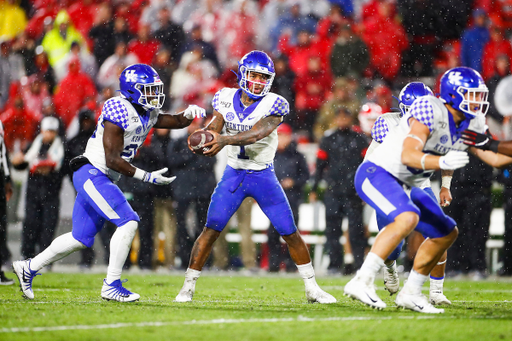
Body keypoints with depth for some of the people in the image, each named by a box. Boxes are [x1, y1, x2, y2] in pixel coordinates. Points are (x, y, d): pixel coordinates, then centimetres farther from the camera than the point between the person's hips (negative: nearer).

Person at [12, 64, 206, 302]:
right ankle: (111, 286, -13)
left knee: (81, 239, 13)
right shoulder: (119, 113, -18)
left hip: (103, 179, 10)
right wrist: (146, 177, -19)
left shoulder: (147, 115, 10)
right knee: (128, 222, -17)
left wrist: (189, 114, -3)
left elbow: (175, 122, 20)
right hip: (91, 173, -10)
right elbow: (112, 160, -20)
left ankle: (29, 268, 25)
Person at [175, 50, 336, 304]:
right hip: (233, 175, 1)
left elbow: (256, 134, -28)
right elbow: (214, 130, -7)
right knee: (211, 230, -8)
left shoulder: (273, 105, -13)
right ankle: (188, 286, 1)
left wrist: (224, 140, -43)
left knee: (290, 233, 0)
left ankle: (311, 288, 14)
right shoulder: (226, 98, -1)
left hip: (263, 176, -1)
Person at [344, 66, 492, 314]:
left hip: (401, 185, 10)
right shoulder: (430, 110, -23)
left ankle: (410, 293, 19)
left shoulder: (472, 123, 3)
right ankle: (361, 282, -32)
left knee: (447, 233, 10)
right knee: (407, 218, -34)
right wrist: (442, 162, -46)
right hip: (377, 173, -10)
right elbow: (408, 156, -33)